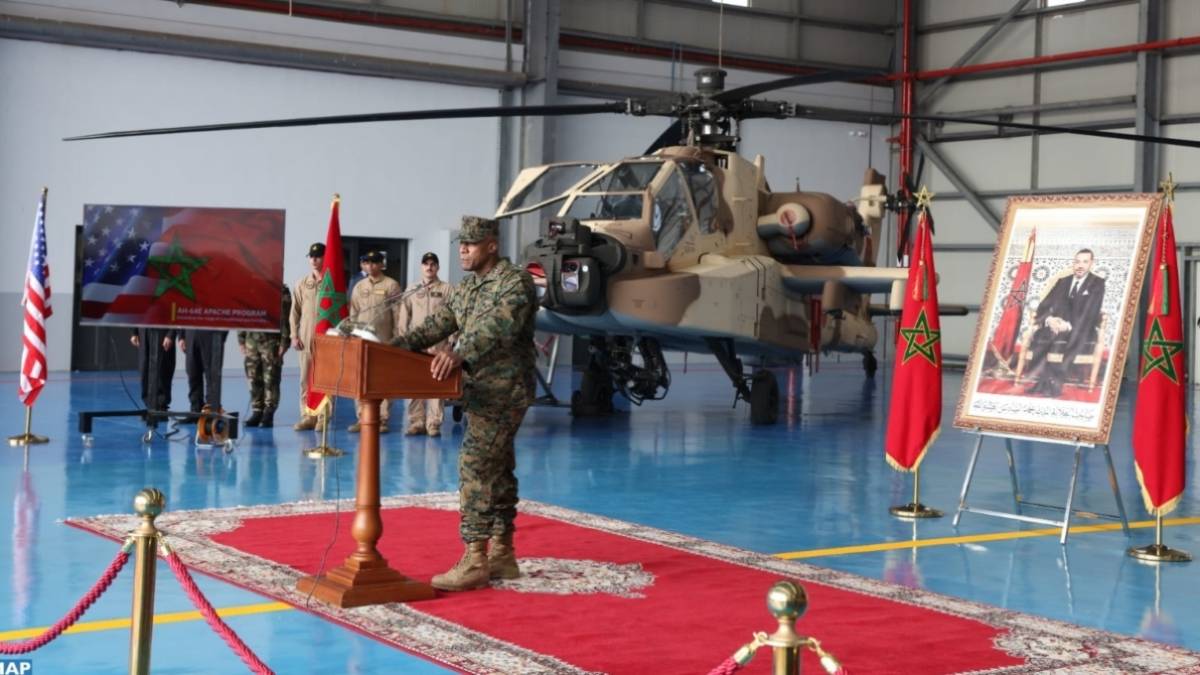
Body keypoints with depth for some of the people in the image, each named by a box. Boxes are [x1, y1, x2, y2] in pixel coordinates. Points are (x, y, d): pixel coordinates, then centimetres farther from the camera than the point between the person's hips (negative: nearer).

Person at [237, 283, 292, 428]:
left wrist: (284, 342, -12)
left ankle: (268, 414, 2)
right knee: (253, 379, 5)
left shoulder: (281, 290, -3)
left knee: (271, 380, -3)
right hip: (251, 340, 5)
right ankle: (257, 412, 12)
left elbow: (286, 318, -7)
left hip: (271, 341, -4)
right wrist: (241, 340, 10)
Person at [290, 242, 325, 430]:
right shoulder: (301, 284, 10)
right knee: (306, 379, 3)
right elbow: (295, 312, 11)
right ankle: (307, 416, 8)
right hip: (305, 338, 3)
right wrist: (294, 336, 3)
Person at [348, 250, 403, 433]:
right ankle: (362, 418, 8)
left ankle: (382, 420, 1)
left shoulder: (391, 285, 0)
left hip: (383, 341, -4)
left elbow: (398, 315, -3)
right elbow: (353, 313, 16)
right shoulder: (359, 286, 14)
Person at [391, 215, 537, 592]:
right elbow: (439, 323, 12)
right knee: (497, 468, 13)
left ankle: (474, 560, -14)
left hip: (504, 391, -9)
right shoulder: (466, 287, 16)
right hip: (482, 391, 9)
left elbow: (498, 327, -29)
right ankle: (502, 555, 20)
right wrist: (398, 346, -3)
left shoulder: (515, 282, -13)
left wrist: (459, 354, -43)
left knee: (476, 464, -15)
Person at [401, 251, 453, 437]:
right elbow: (405, 317, 12)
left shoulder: (446, 289, 3)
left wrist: (451, 343, -6)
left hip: (438, 344, -3)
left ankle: (434, 424, -1)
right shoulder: (411, 289, 12)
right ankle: (416, 422, 6)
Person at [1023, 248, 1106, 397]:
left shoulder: (1097, 284, 2)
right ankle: (1044, 381, -34)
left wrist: (1069, 325, -25)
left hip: (1081, 330, -3)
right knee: (1040, 335, -29)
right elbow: (1044, 305, 8)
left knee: (1066, 336, -37)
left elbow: (1089, 313, -10)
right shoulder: (1063, 281, 15)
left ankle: (1053, 382, -35)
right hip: (1057, 324, 4)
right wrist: (1049, 319, -16)